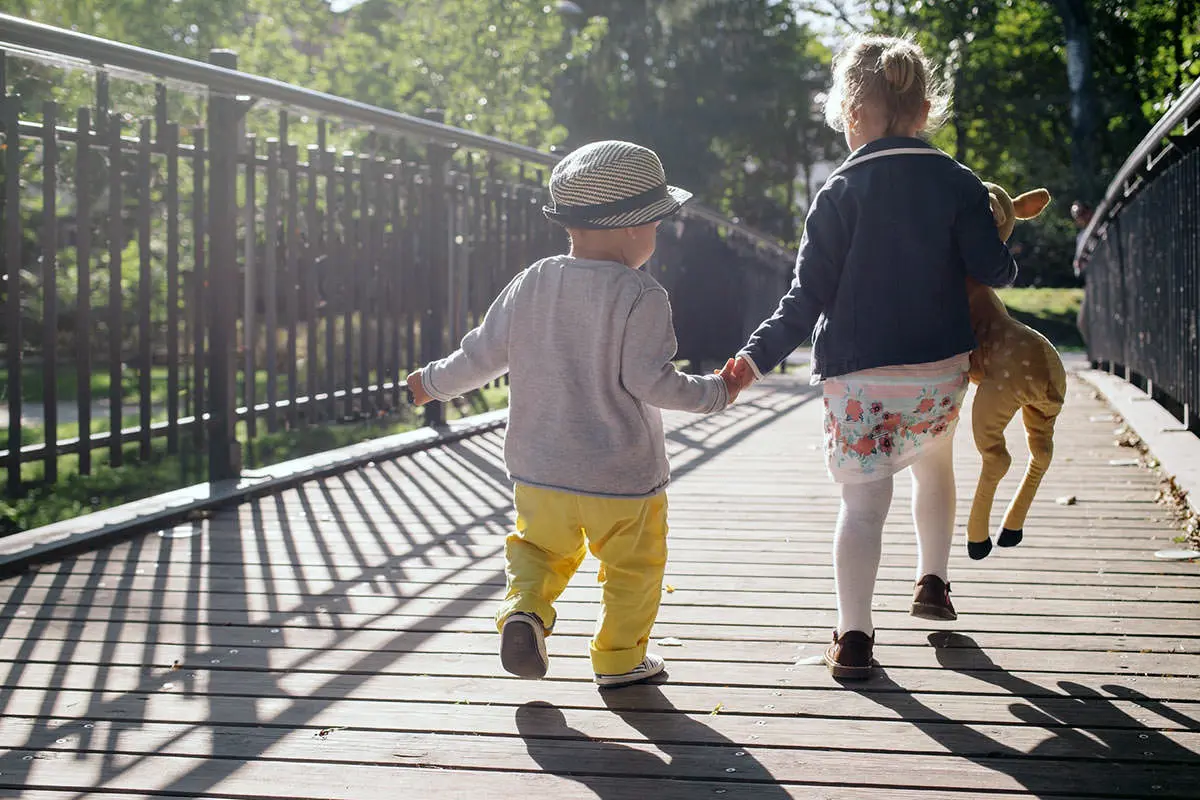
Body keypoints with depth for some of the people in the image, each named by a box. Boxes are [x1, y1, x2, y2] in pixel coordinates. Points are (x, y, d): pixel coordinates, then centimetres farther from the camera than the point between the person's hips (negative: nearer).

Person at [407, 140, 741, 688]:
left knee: (540, 544, 23)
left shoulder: (533, 282, -1)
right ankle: (619, 658, 22)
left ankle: (525, 608, 0)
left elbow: (486, 353, 3)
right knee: (633, 566, 14)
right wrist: (715, 393, -6)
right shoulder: (641, 296, -16)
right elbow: (647, 380, -19)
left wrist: (435, 383, 20)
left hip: (539, 467, 4)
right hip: (622, 475, -4)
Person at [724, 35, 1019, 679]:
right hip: (943, 368, 3)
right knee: (934, 462, 30)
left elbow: (809, 297, -10)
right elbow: (994, 272, -3)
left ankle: (853, 637, -3)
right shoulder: (958, 183, -1)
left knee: (862, 500, 3)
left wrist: (757, 357, -7)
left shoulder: (840, 192, -6)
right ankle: (932, 582, 35)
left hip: (857, 377, -3)